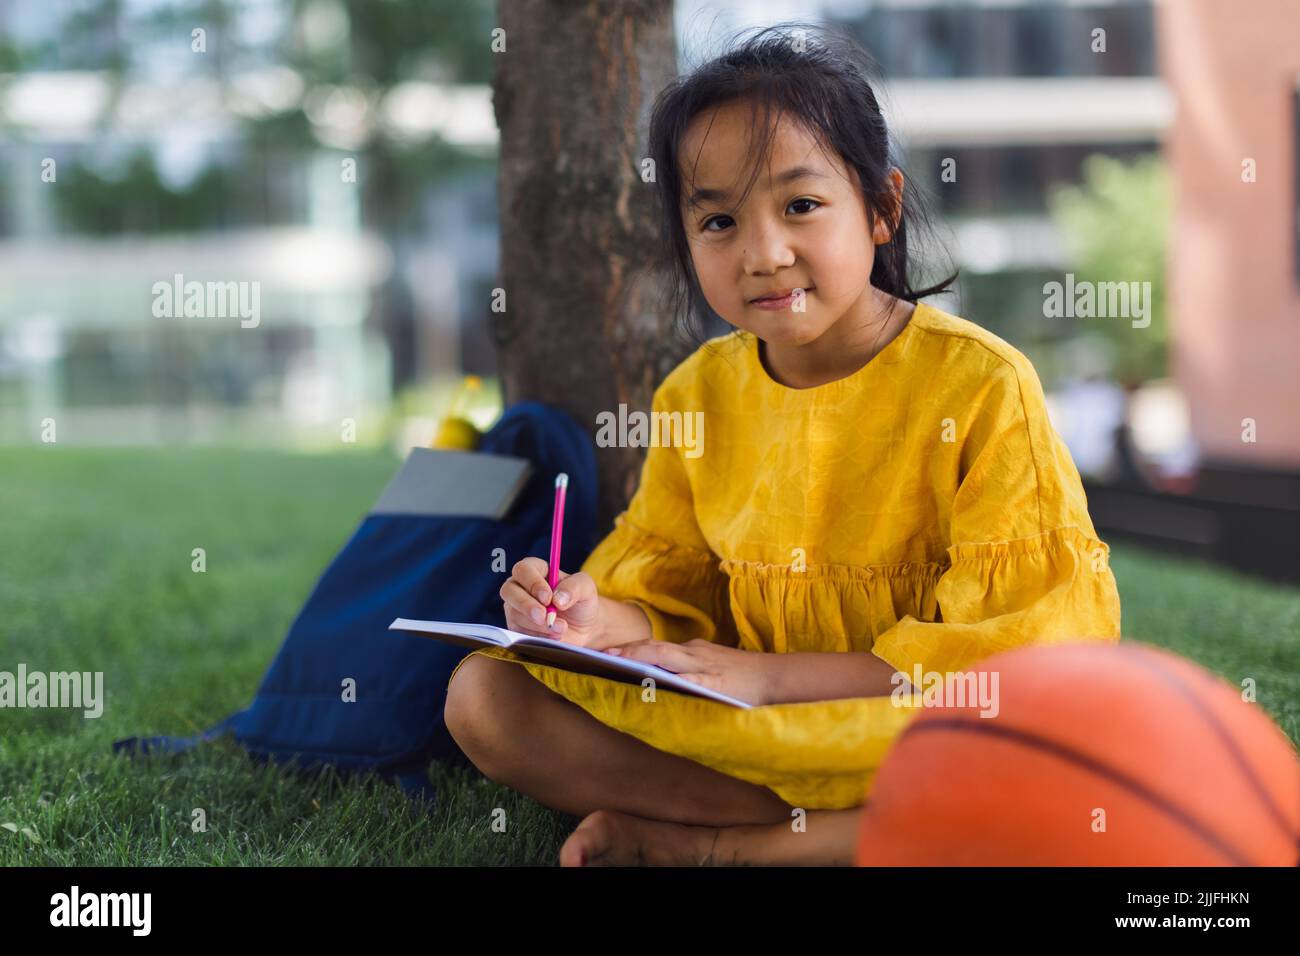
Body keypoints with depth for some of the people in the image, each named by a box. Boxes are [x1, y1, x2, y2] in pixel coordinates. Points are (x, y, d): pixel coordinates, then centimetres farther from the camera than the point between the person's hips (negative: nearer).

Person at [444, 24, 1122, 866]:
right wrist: (604, 622, -16)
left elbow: (1023, 640, -15)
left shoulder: (982, 385, -11)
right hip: (736, 724, 4)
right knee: (482, 693, -8)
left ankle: (690, 844, -20)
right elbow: (668, 589, 10)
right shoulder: (697, 396, 4)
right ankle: (829, 828, -15)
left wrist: (771, 675, -19)